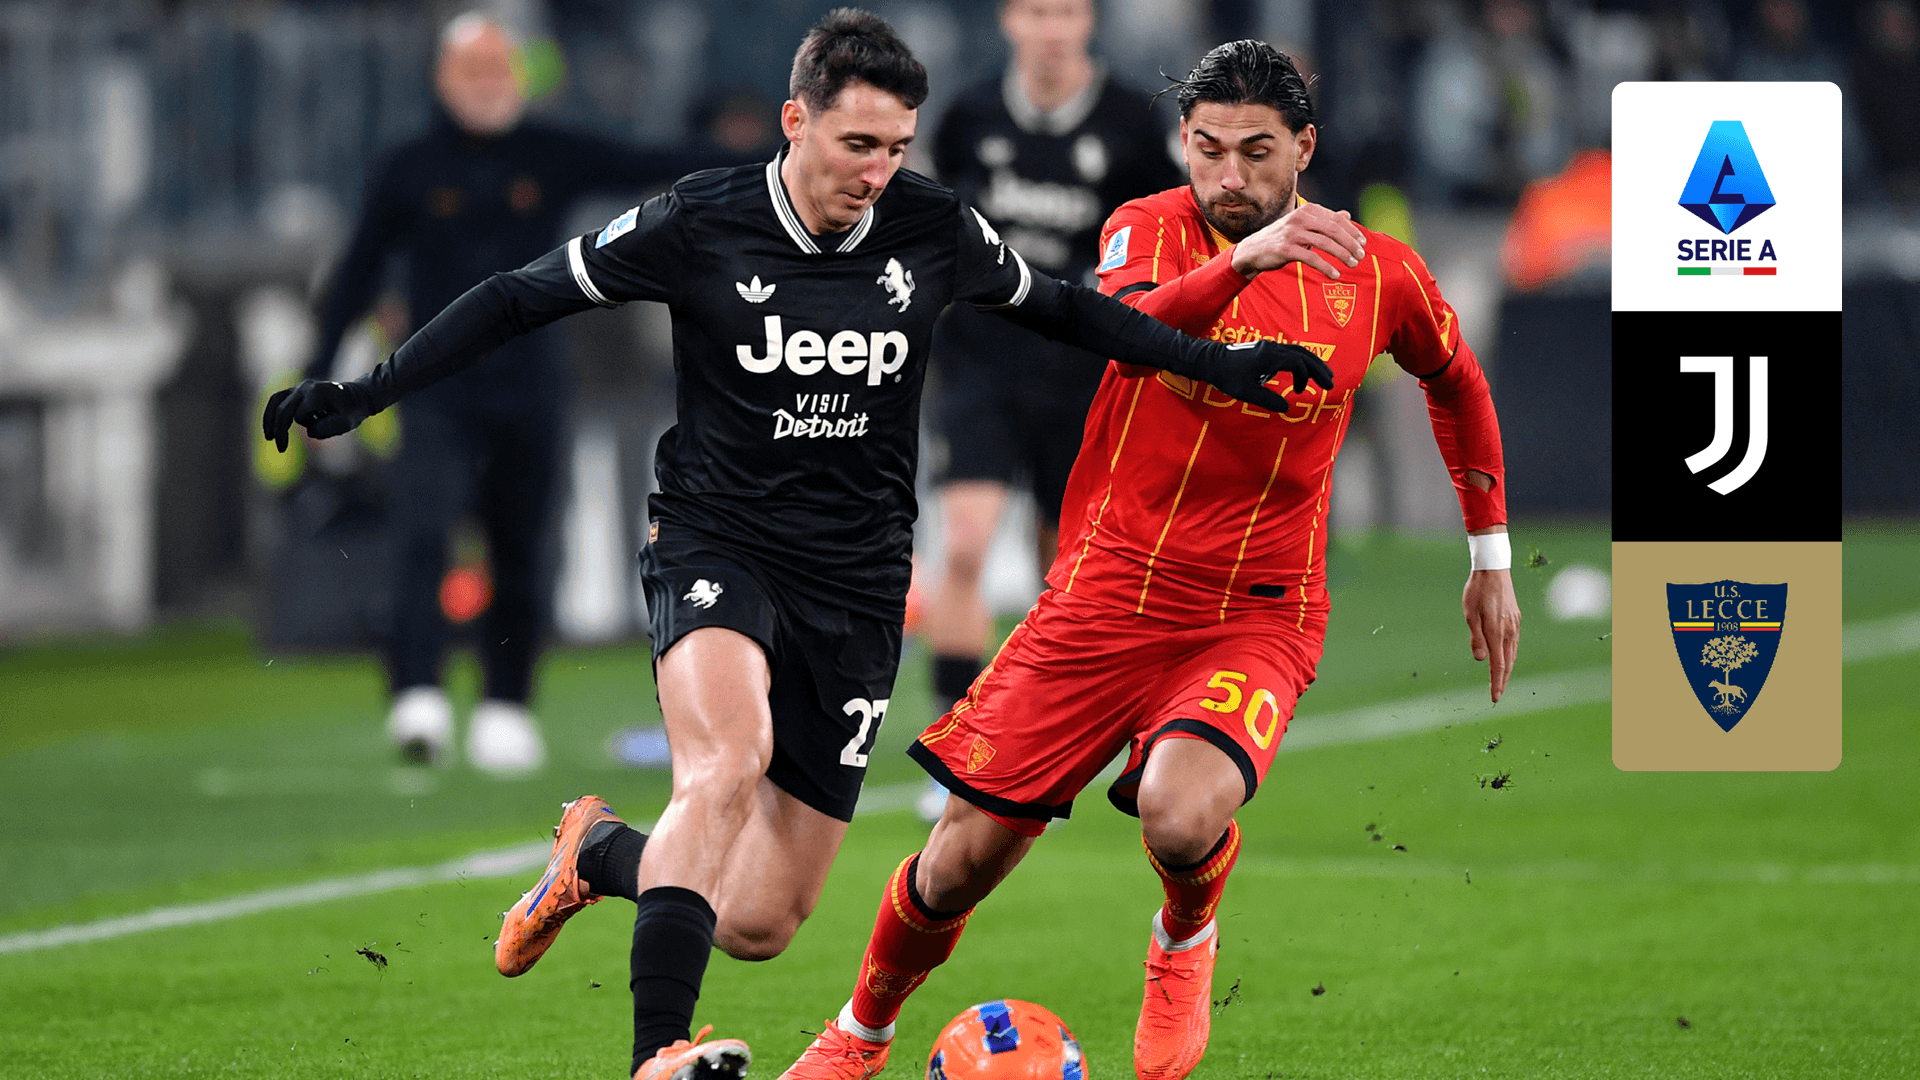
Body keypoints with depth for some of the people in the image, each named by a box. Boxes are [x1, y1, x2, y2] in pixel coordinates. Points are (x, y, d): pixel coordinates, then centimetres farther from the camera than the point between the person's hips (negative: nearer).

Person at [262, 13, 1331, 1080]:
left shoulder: (933, 229, -1)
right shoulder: (698, 226, -8)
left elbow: (1059, 307, 18)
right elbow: (522, 298, 1)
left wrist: (1222, 365, 14)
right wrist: (363, 394, -4)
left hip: (858, 589, 3)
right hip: (719, 549, -3)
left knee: (756, 925, 0)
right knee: (729, 760, -36)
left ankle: (600, 850, 33)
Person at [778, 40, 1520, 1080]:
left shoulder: (1377, 274, -1)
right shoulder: (1150, 229, -4)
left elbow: (1457, 381, 20)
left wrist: (1490, 559, 22)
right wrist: (1244, 258, -44)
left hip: (1259, 614, -1)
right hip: (1106, 593, 1)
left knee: (1182, 818, -31)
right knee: (965, 855, 0)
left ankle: (1185, 939, 6)